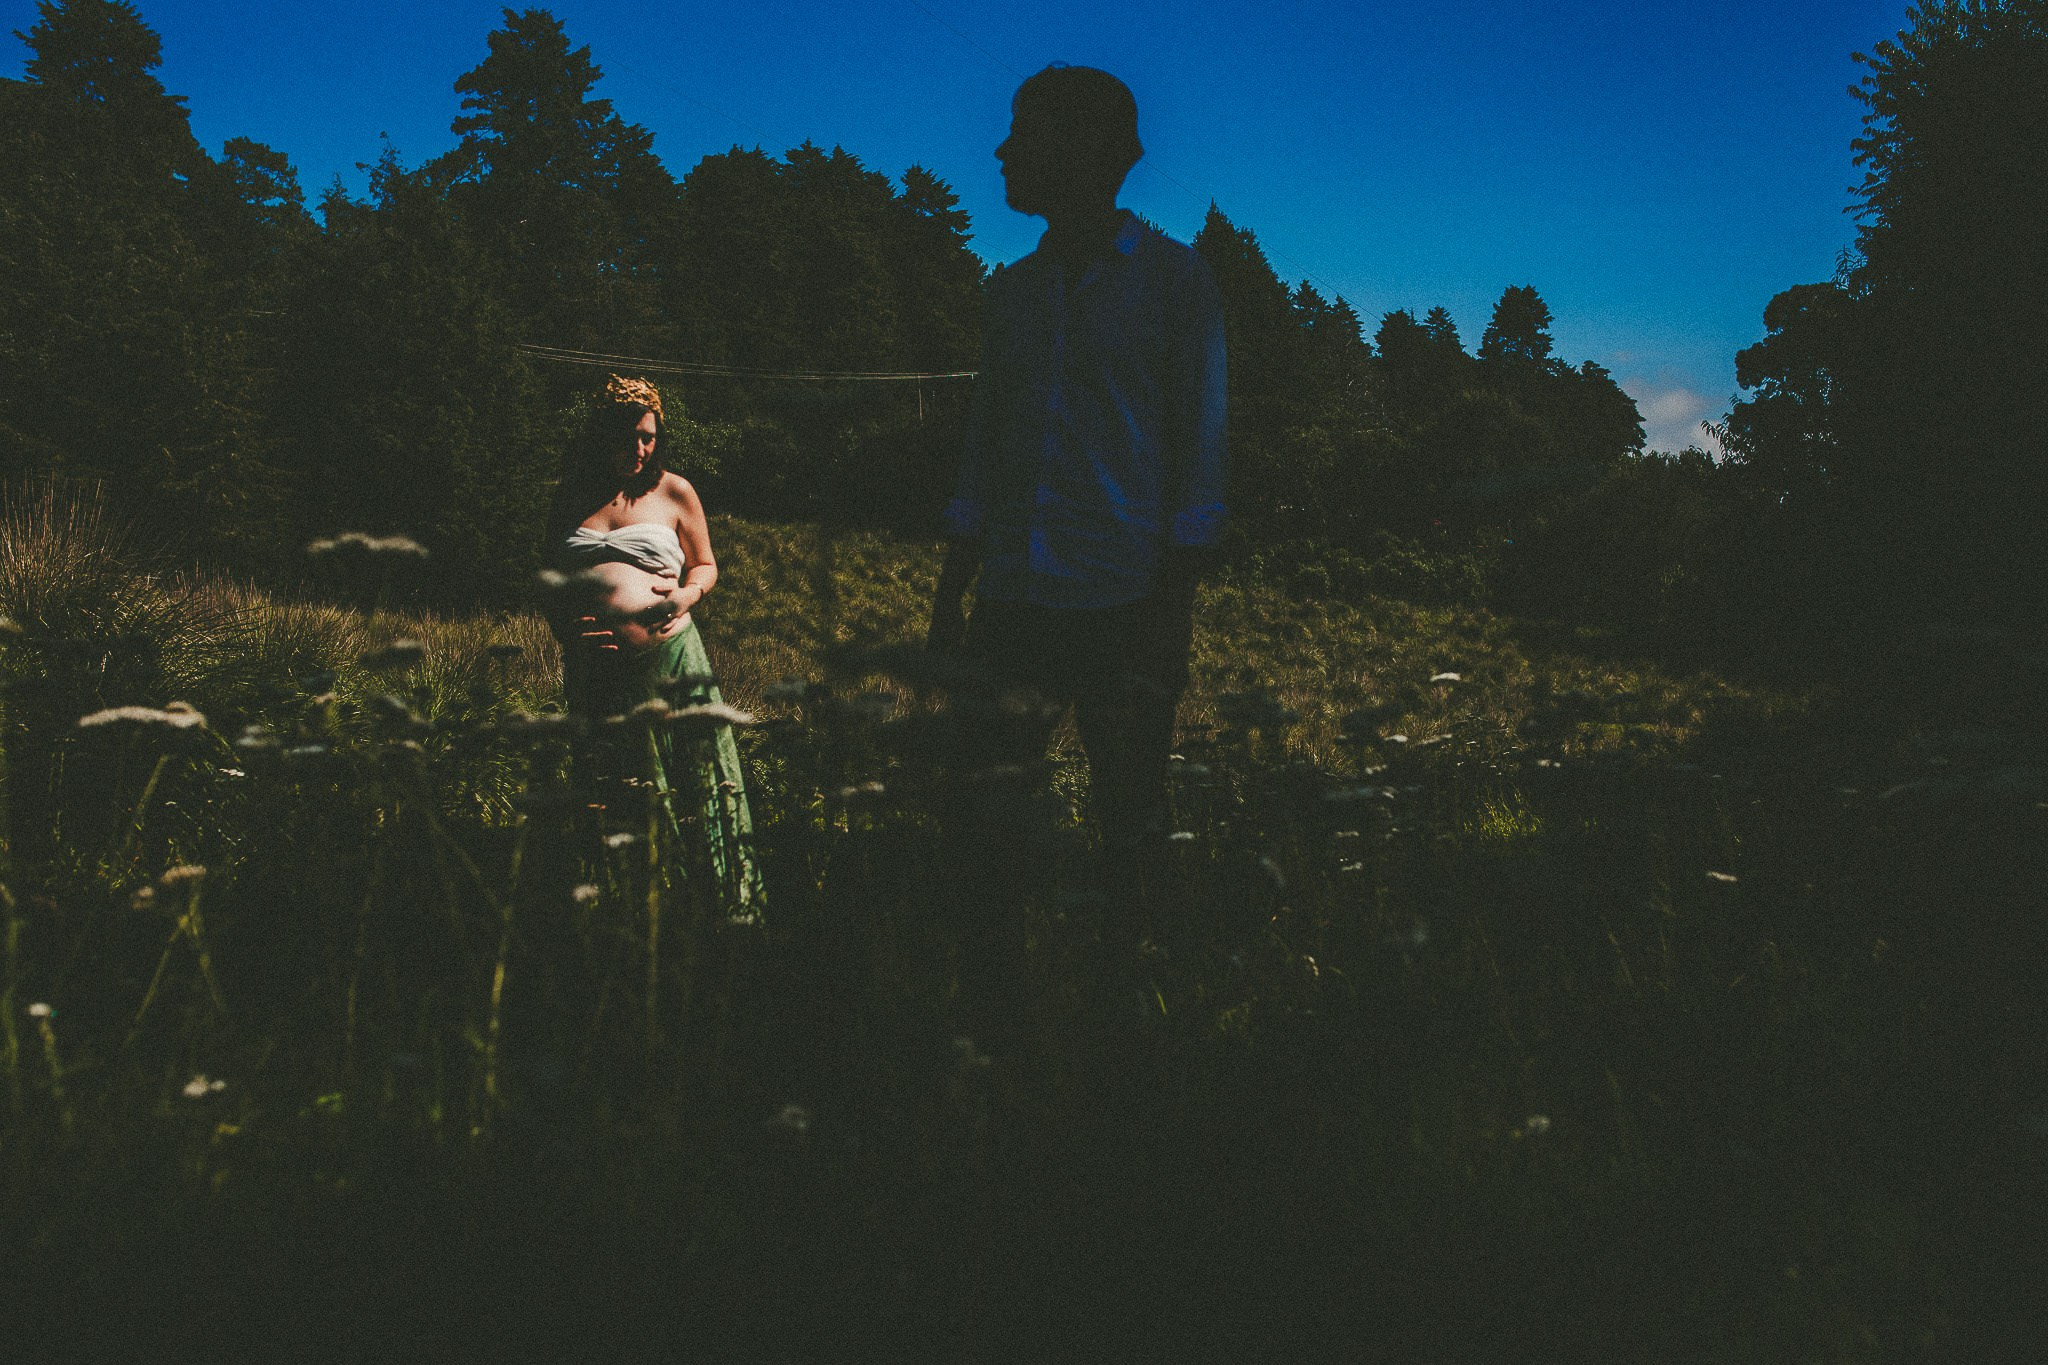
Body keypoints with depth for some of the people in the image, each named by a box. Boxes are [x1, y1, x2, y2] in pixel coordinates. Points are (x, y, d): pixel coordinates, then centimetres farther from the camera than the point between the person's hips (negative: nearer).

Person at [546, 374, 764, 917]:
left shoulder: (672, 491, 9)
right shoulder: (571, 498, 13)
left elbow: (705, 565, 16)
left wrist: (689, 593, -7)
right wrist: (563, 627, 1)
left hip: (668, 656, -2)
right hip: (595, 666, 2)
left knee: (701, 780, -4)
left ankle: (733, 907, 2)